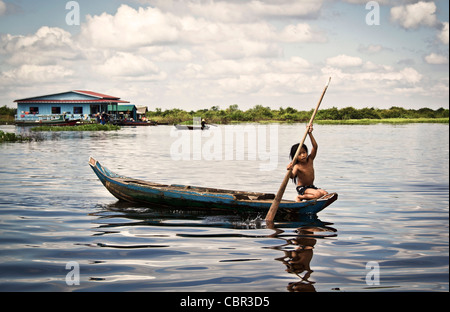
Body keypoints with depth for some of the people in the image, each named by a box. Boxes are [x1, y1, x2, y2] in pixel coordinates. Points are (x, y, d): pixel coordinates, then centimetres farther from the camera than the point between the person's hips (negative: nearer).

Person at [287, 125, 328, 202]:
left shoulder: (310, 160, -1)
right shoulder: (297, 166, -17)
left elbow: (315, 146, -10)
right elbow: (292, 176, -35)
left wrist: (310, 134, -19)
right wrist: (290, 170, -58)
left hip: (311, 187, 7)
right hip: (301, 188, -7)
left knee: (325, 193, -14)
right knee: (318, 194, -29)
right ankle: (299, 197, -8)